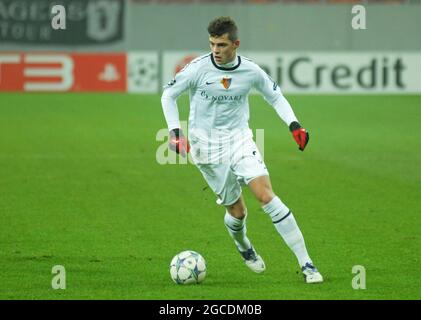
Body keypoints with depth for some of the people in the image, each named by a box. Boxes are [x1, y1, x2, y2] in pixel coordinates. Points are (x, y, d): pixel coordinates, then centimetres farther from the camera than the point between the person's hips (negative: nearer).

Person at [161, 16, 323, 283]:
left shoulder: (251, 71, -6)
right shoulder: (198, 68, -12)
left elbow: (275, 96, 11)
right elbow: (168, 95, 1)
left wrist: (294, 125, -2)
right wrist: (175, 131, -9)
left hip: (240, 140, 1)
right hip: (208, 148, -1)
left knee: (266, 194, -18)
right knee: (237, 211, 2)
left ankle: (306, 264, -16)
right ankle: (243, 246, 41)